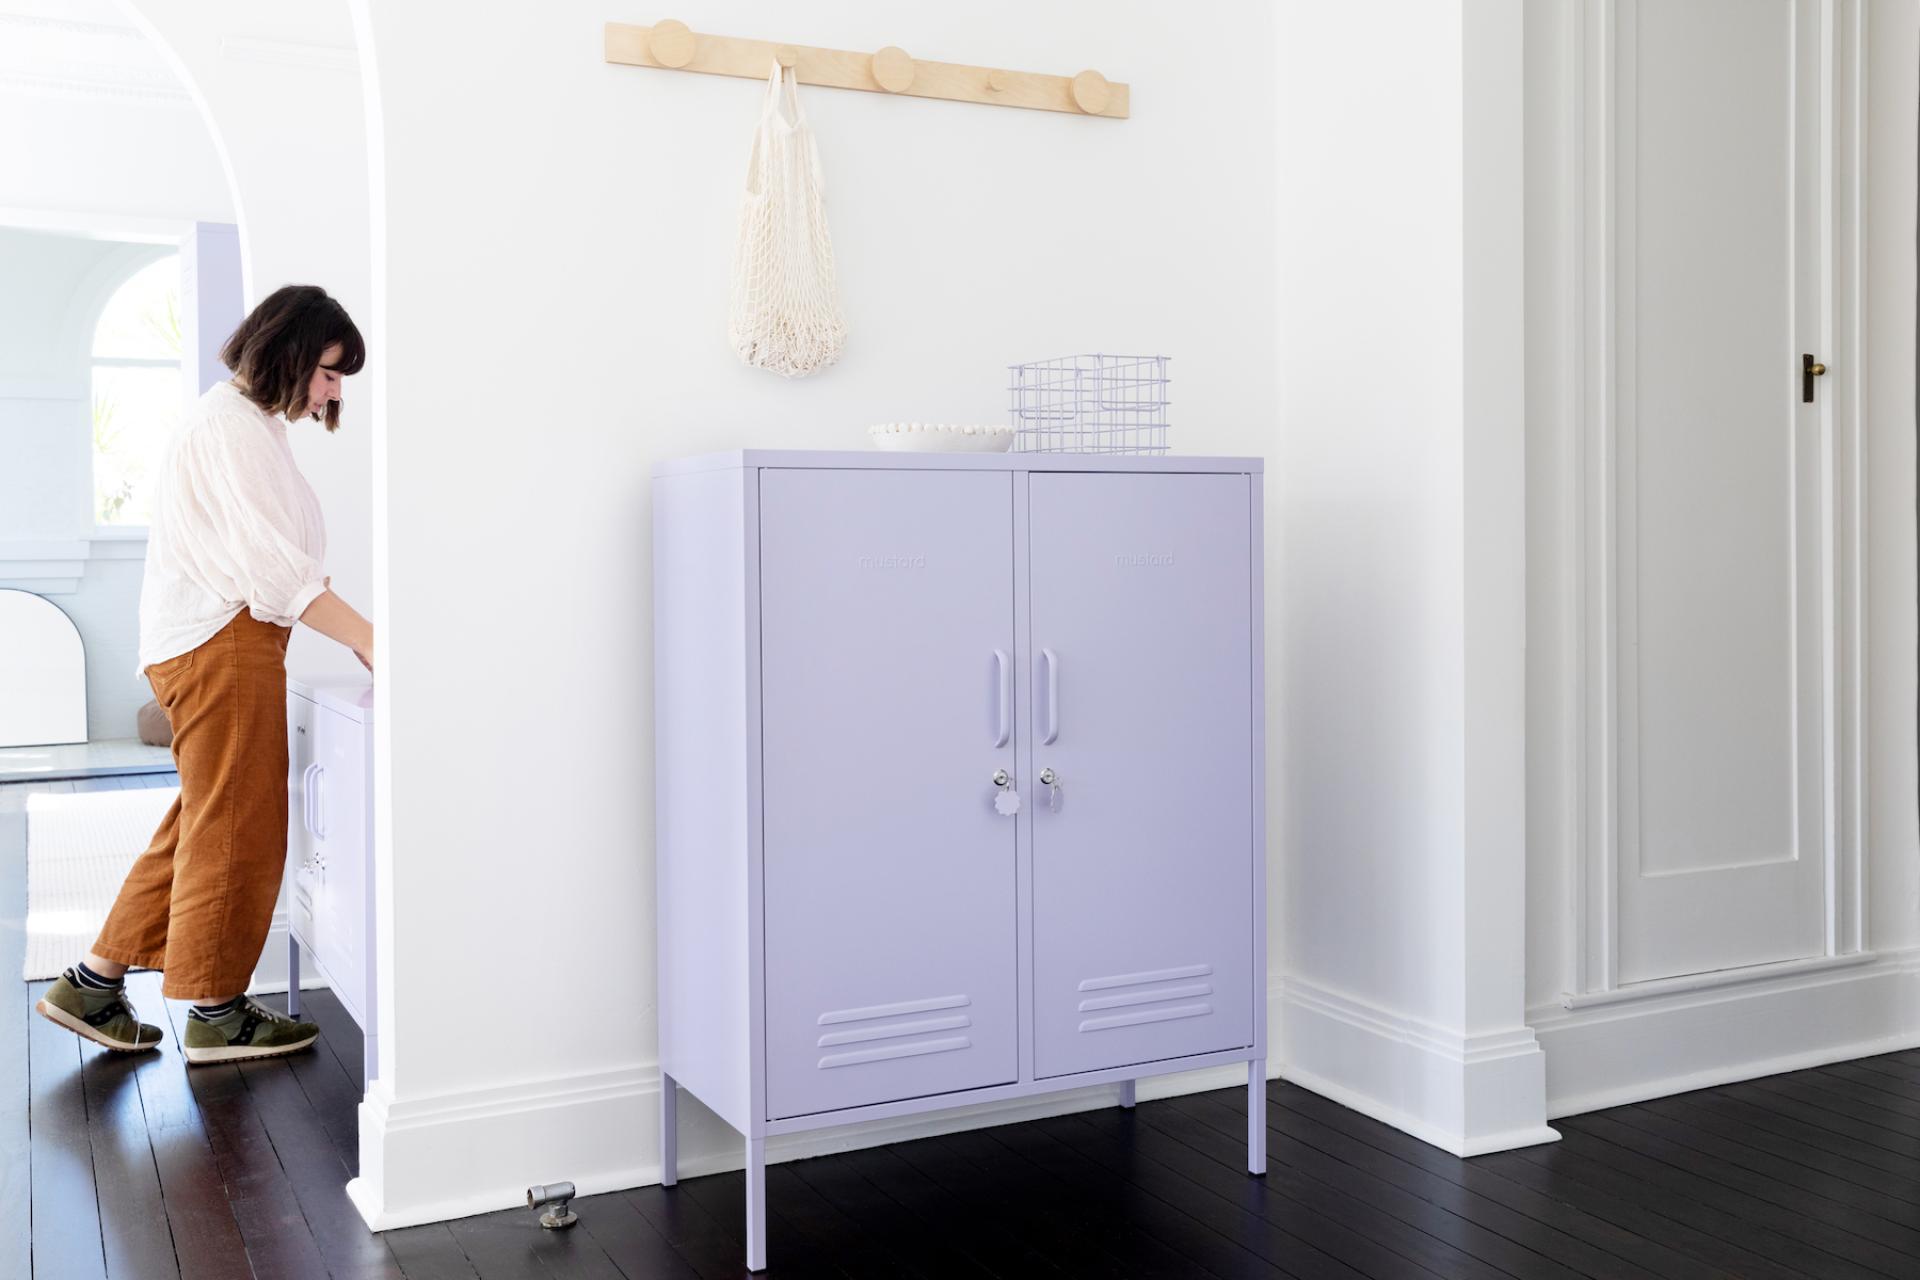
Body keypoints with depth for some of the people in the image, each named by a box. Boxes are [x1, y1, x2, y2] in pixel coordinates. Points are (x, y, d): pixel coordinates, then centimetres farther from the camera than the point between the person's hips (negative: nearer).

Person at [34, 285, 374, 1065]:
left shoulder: (243, 422, 20)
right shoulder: (233, 426, -13)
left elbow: (269, 560, 19)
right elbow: (274, 567, -22)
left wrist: (351, 631, 10)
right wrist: (369, 640, -24)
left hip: (203, 644, 10)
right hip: (222, 643, -10)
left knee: (205, 823, 13)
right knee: (237, 825, -2)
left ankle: (93, 985, 19)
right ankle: (216, 1016, 8)